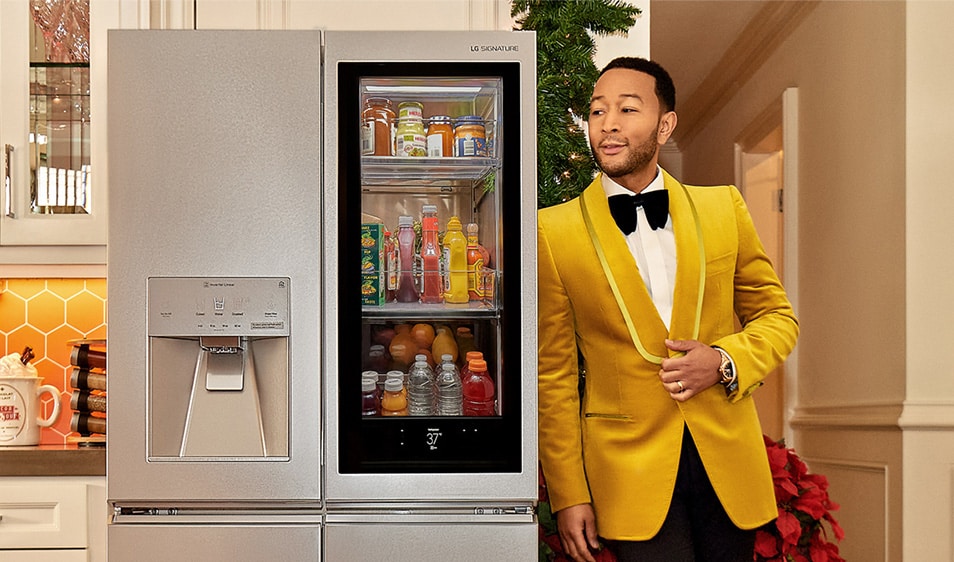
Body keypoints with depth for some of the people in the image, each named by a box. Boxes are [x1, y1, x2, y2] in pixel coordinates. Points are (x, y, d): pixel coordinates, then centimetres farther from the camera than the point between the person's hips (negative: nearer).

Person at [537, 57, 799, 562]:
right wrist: (567, 495, -4)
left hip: (726, 459, 3)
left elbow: (777, 316, 12)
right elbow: (554, 373, -2)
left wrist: (726, 361, -9)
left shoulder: (723, 207, 5)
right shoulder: (554, 230, -3)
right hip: (632, 471, -3)